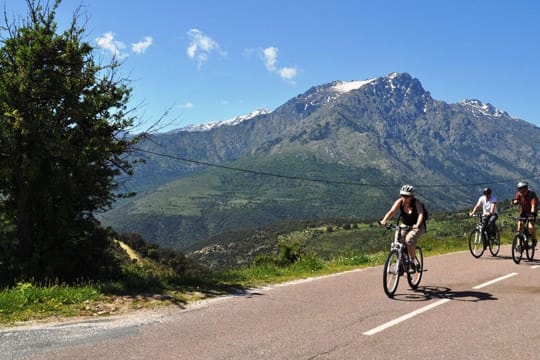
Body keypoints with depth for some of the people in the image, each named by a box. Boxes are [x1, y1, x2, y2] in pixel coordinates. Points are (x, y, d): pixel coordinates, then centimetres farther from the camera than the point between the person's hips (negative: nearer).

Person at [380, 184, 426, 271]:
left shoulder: (416, 202, -22)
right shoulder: (399, 202, -14)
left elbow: (421, 214, -38)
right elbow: (392, 212, -26)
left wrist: (417, 225, -57)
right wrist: (384, 221, -44)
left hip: (417, 227, -4)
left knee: (409, 239, -30)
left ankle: (412, 261, -12)